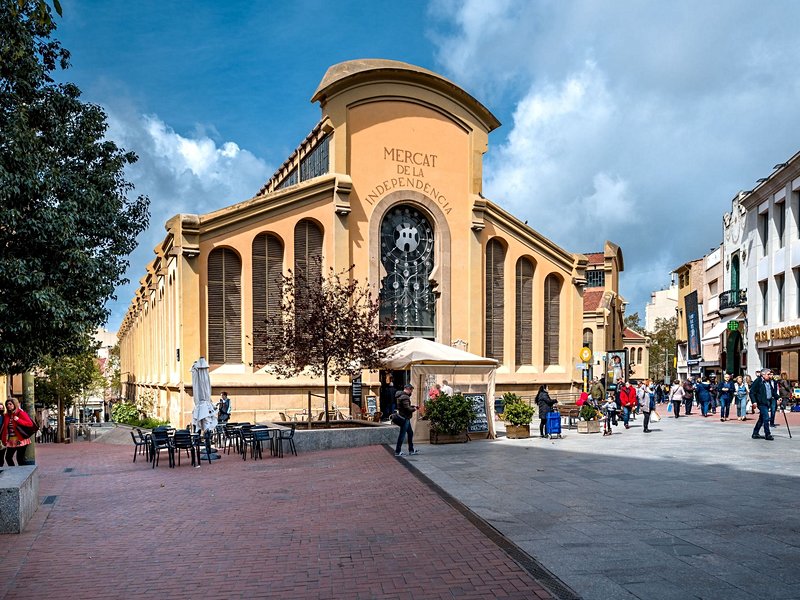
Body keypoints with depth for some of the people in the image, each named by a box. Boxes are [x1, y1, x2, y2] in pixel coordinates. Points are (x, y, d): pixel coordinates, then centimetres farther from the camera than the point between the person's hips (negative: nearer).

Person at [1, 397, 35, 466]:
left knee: (20, 459, -5)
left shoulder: (21, 413, -6)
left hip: (20, 440, -6)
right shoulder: (7, 415, 11)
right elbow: (4, 429, 12)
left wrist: (18, 420, -21)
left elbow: (30, 424, -14)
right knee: (8, 457, 8)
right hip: (11, 440, 7)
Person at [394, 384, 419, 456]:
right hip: (405, 418, -11)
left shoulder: (402, 396, 14)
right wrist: (414, 409, -8)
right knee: (402, 434, -4)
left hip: (406, 418, 11)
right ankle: (397, 451, 3)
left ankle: (411, 450, 26)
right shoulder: (405, 397, -20)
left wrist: (412, 406, 7)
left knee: (410, 433, 17)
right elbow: (407, 408, -26)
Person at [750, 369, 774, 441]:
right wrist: (754, 401, -20)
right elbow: (752, 392, -13)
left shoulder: (768, 381, 14)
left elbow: (772, 391, 24)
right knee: (766, 418, -11)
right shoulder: (757, 381, -12)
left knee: (762, 418, 12)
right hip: (762, 403, -9)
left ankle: (755, 434, 20)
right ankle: (767, 435, -3)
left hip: (768, 402, 9)